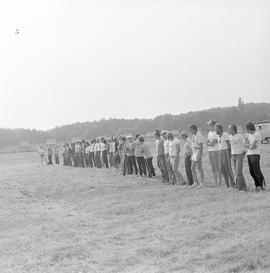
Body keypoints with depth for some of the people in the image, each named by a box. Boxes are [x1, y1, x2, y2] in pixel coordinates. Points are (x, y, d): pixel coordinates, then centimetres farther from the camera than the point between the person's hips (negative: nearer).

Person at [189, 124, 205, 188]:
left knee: (199, 168, -6)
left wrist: (200, 155, -23)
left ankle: (202, 183, 0)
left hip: (199, 153, -9)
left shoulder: (199, 135, -14)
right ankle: (195, 182, 12)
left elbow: (201, 146, -18)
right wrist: (192, 155, 19)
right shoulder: (193, 136, 15)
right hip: (194, 153, 9)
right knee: (193, 168, 7)